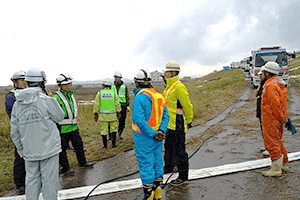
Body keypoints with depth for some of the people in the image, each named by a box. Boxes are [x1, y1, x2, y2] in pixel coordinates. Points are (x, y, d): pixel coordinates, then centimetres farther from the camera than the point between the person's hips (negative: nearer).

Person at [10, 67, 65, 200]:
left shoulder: (17, 104, 1)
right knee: (49, 181, 6)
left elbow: (14, 131, 7)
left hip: (29, 151, 5)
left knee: (32, 181, 17)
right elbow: (59, 117, -2)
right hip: (49, 148, -5)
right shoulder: (47, 100, -17)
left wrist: (20, 150, 18)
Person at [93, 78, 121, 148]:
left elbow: (96, 104, -2)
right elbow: (117, 104, -2)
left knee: (104, 130, 9)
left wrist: (95, 114, 6)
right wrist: (118, 112, 8)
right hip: (112, 114, 0)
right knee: (114, 129, 13)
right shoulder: (114, 92, -3)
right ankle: (113, 143, 12)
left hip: (103, 115, 0)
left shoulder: (99, 93, -3)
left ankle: (105, 145, 16)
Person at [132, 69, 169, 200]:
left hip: (144, 139, -7)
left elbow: (139, 119, -25)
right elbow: (166, 115, 1)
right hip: (157, 138, 7)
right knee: (157, 163, 17)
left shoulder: (139, 97, -17)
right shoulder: (159, 96, 5)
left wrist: (152, 134, -21)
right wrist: (161, 130, -9)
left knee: (146, 166, 5)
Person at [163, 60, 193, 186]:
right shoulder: (169, 86, 12)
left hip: (177, 125, -10)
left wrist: (188, 121, -9)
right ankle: (168, 167, 44)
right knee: (168, 146, 24)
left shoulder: (179, 87, -20)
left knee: (179, 151, 1)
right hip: (170, 124, 10)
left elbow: (187, 106, -17)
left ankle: (183, 177, 16)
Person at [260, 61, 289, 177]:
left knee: (272, 144, 0)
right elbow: (280, 103, 17)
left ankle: (276, 169, 11)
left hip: (271, 120, -10)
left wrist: (281, 118, -16)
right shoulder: (278, 83, 12)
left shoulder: (270, 86, -22)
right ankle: (284, 164, 33)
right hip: (278, 119, 10)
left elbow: (276, 104, -26)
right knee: (278, 142, 21)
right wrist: (284, 116, 20)